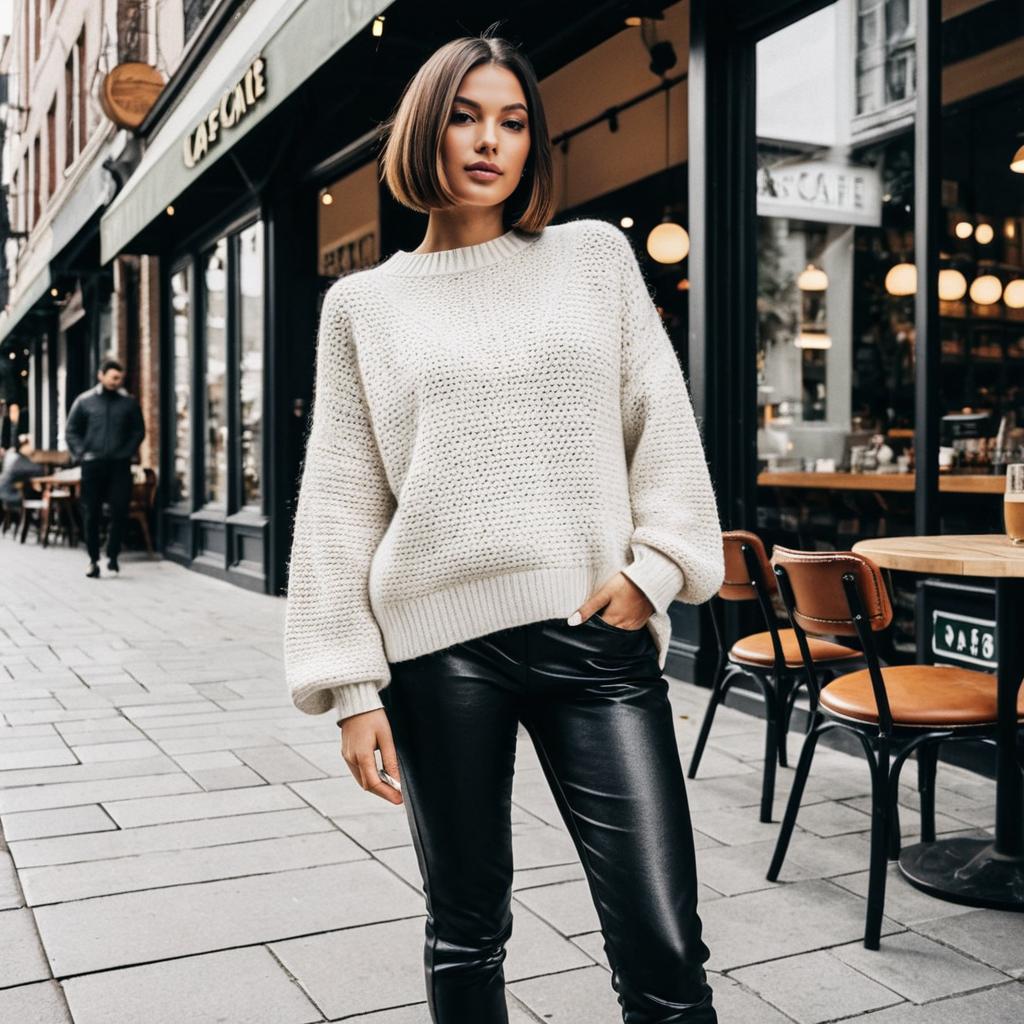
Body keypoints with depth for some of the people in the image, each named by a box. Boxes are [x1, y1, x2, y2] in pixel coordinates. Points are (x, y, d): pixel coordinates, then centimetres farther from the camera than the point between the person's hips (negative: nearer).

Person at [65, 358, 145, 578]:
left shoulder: (129, 402, 5)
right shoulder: (84, 401, 4)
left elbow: (138, 431, 9)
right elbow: (71, 431, 8)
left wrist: (127, 452, -2)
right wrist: (80, 453, -3)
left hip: (119, 465, 0)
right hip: (92, 464, 0)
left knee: (120, 511, -8)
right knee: (91, 514, 3)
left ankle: (112, 555, 6)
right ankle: (94, 559, 13)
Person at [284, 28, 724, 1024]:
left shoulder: (596, 255, 11)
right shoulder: (363, 303, 10)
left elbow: (664, 428, 9)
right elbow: (339, 503, 6)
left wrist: (655, 566, -6)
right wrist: (350, 687, 1)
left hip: (597, 631, 0)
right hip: (441, 643, 1)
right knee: (466, 932, 12)